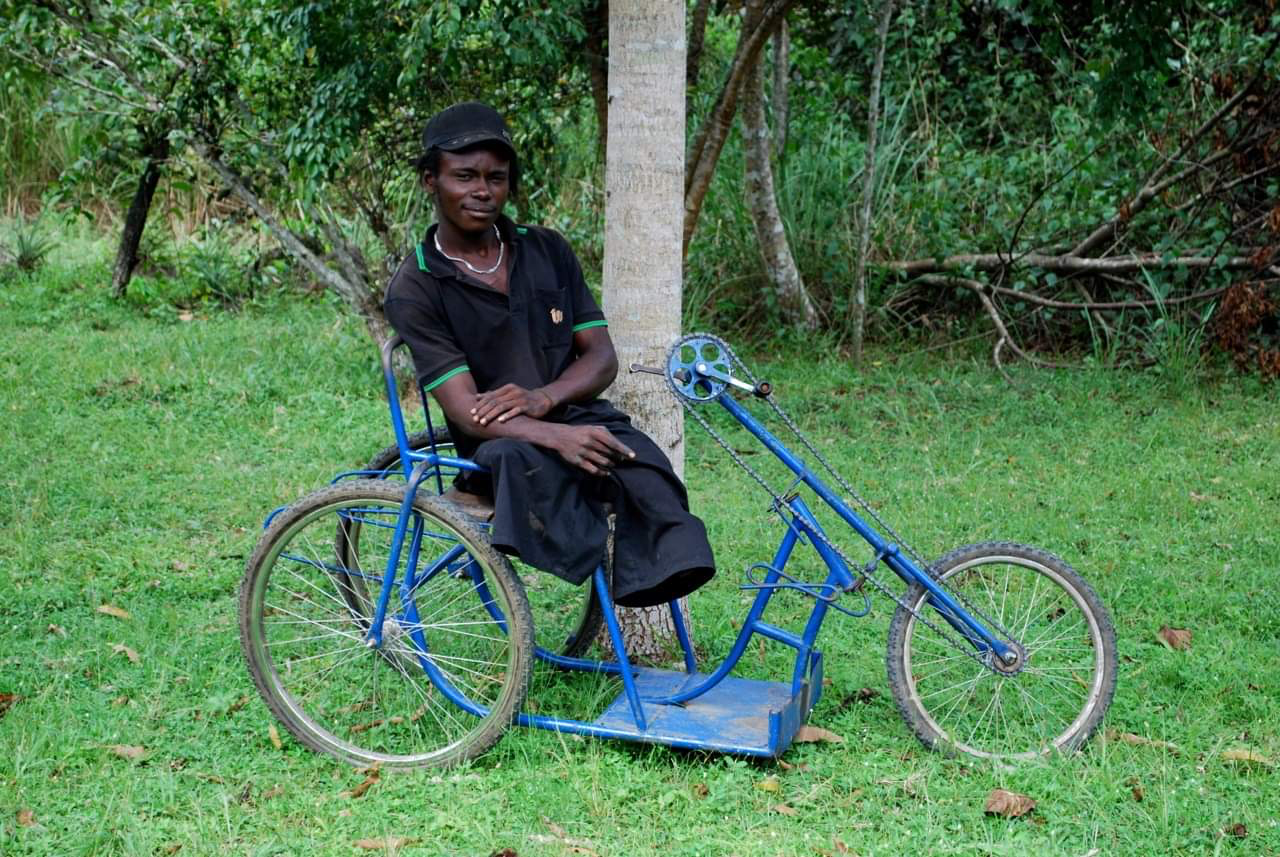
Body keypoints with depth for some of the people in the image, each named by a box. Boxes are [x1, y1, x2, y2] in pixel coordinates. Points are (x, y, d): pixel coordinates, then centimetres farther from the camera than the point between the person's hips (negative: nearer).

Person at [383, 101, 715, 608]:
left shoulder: (547, 252, 11)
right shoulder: (415, 289, -3)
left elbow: (602, 357, 8)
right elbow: (466, 410, -14)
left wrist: (543, 398, -15)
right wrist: (557, 436, -33)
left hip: (579, 417, 3)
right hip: (499, 444, -2)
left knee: (640, 458, -34)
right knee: (520, 457, -41)